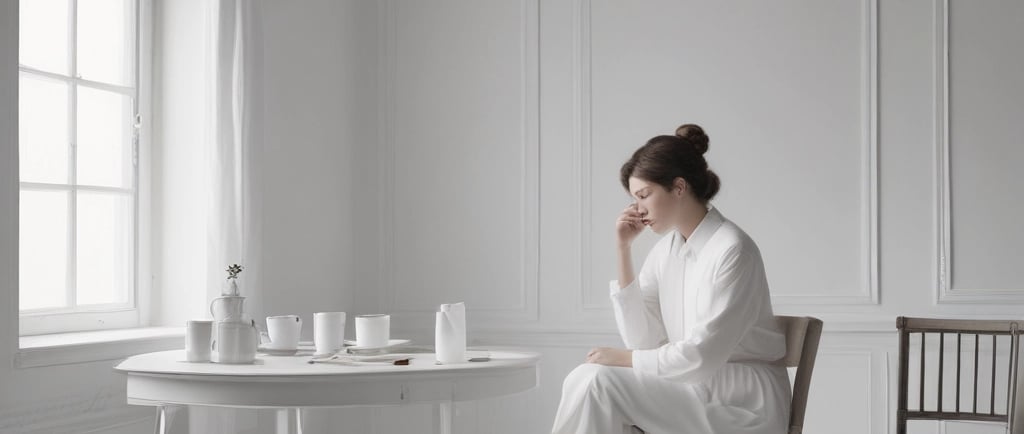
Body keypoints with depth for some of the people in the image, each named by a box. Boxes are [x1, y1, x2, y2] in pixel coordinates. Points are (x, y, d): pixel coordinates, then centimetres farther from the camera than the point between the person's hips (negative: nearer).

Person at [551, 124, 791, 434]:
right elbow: (642, 341, -1)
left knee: (599, 381, -20)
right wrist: (623, 250, -4)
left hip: (746, 402, -7)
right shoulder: (665, 250, 6)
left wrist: (625, 359, -11)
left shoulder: (733, 250, -17)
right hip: (696, 389, 7)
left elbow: (702, 356, -19)